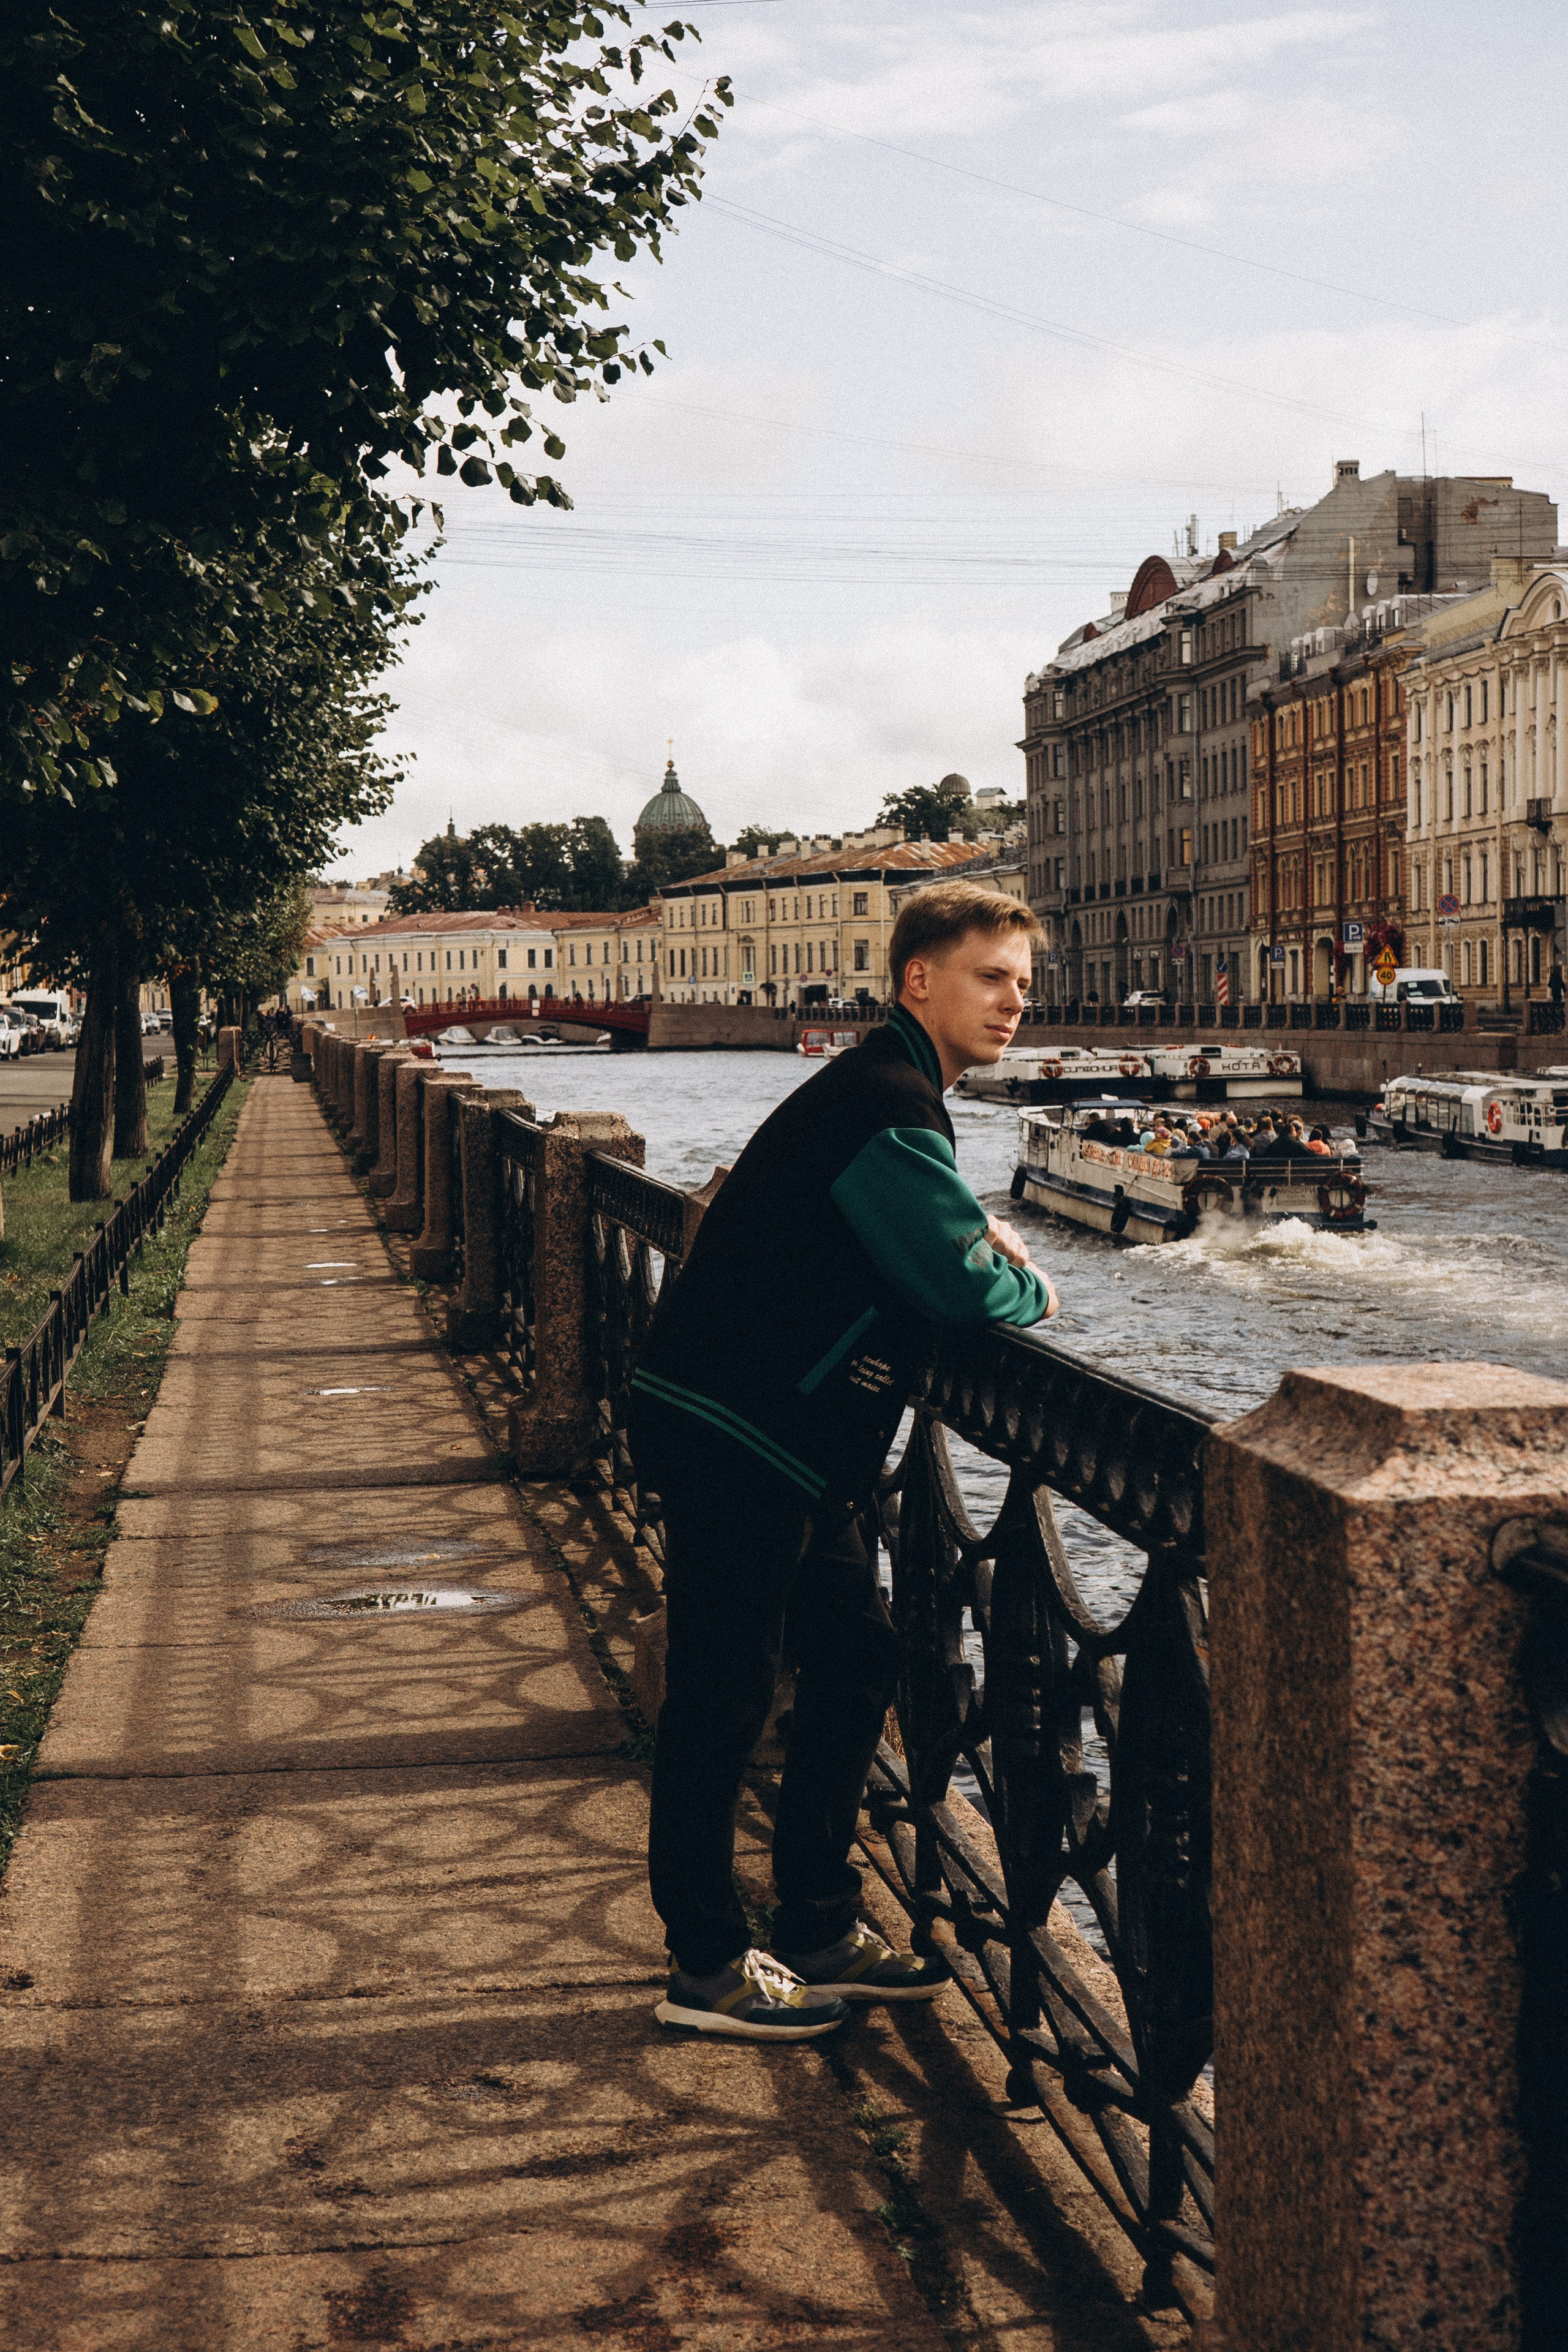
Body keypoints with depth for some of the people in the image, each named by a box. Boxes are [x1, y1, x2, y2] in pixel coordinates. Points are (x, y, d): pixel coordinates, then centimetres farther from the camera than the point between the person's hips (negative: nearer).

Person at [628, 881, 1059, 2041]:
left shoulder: (897, 1095, 14)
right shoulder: (884, 1103, -19)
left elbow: (924, 1244, 25)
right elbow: (963, 1288, -23)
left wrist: (979, 1241, 3)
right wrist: (1032, 1289, -2)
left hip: (797, 1444, 11)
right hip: (733, 1436, -11)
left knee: (856, 1660, 14)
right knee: (723, 1692, -1)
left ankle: (823, 1931, 26)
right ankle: (708, 1966, 11)